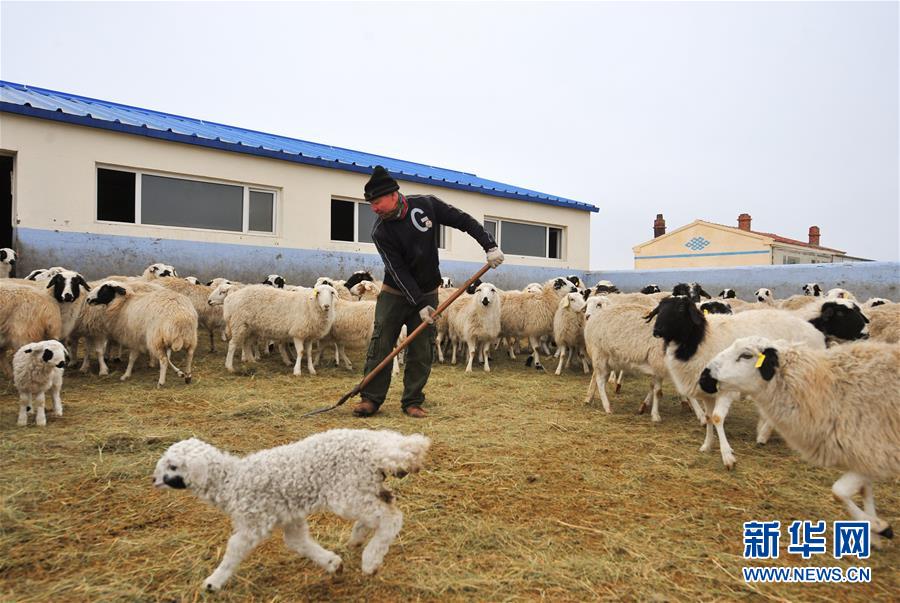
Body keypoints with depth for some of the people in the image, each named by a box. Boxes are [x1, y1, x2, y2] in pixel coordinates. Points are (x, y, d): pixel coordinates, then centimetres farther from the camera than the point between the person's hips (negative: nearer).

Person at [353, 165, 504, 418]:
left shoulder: (427, 205, -11)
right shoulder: (380, 232, -15)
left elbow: (464, 221, -5)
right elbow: (398, 271, -18)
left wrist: (490, 246, -14)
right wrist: (419, 304, -23)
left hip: (427, 292, 1)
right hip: (395, 293, -1)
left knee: (422, 351, 0)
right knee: (380, 346, -5)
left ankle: (412, 402, 9)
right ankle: (371, 398, 5)